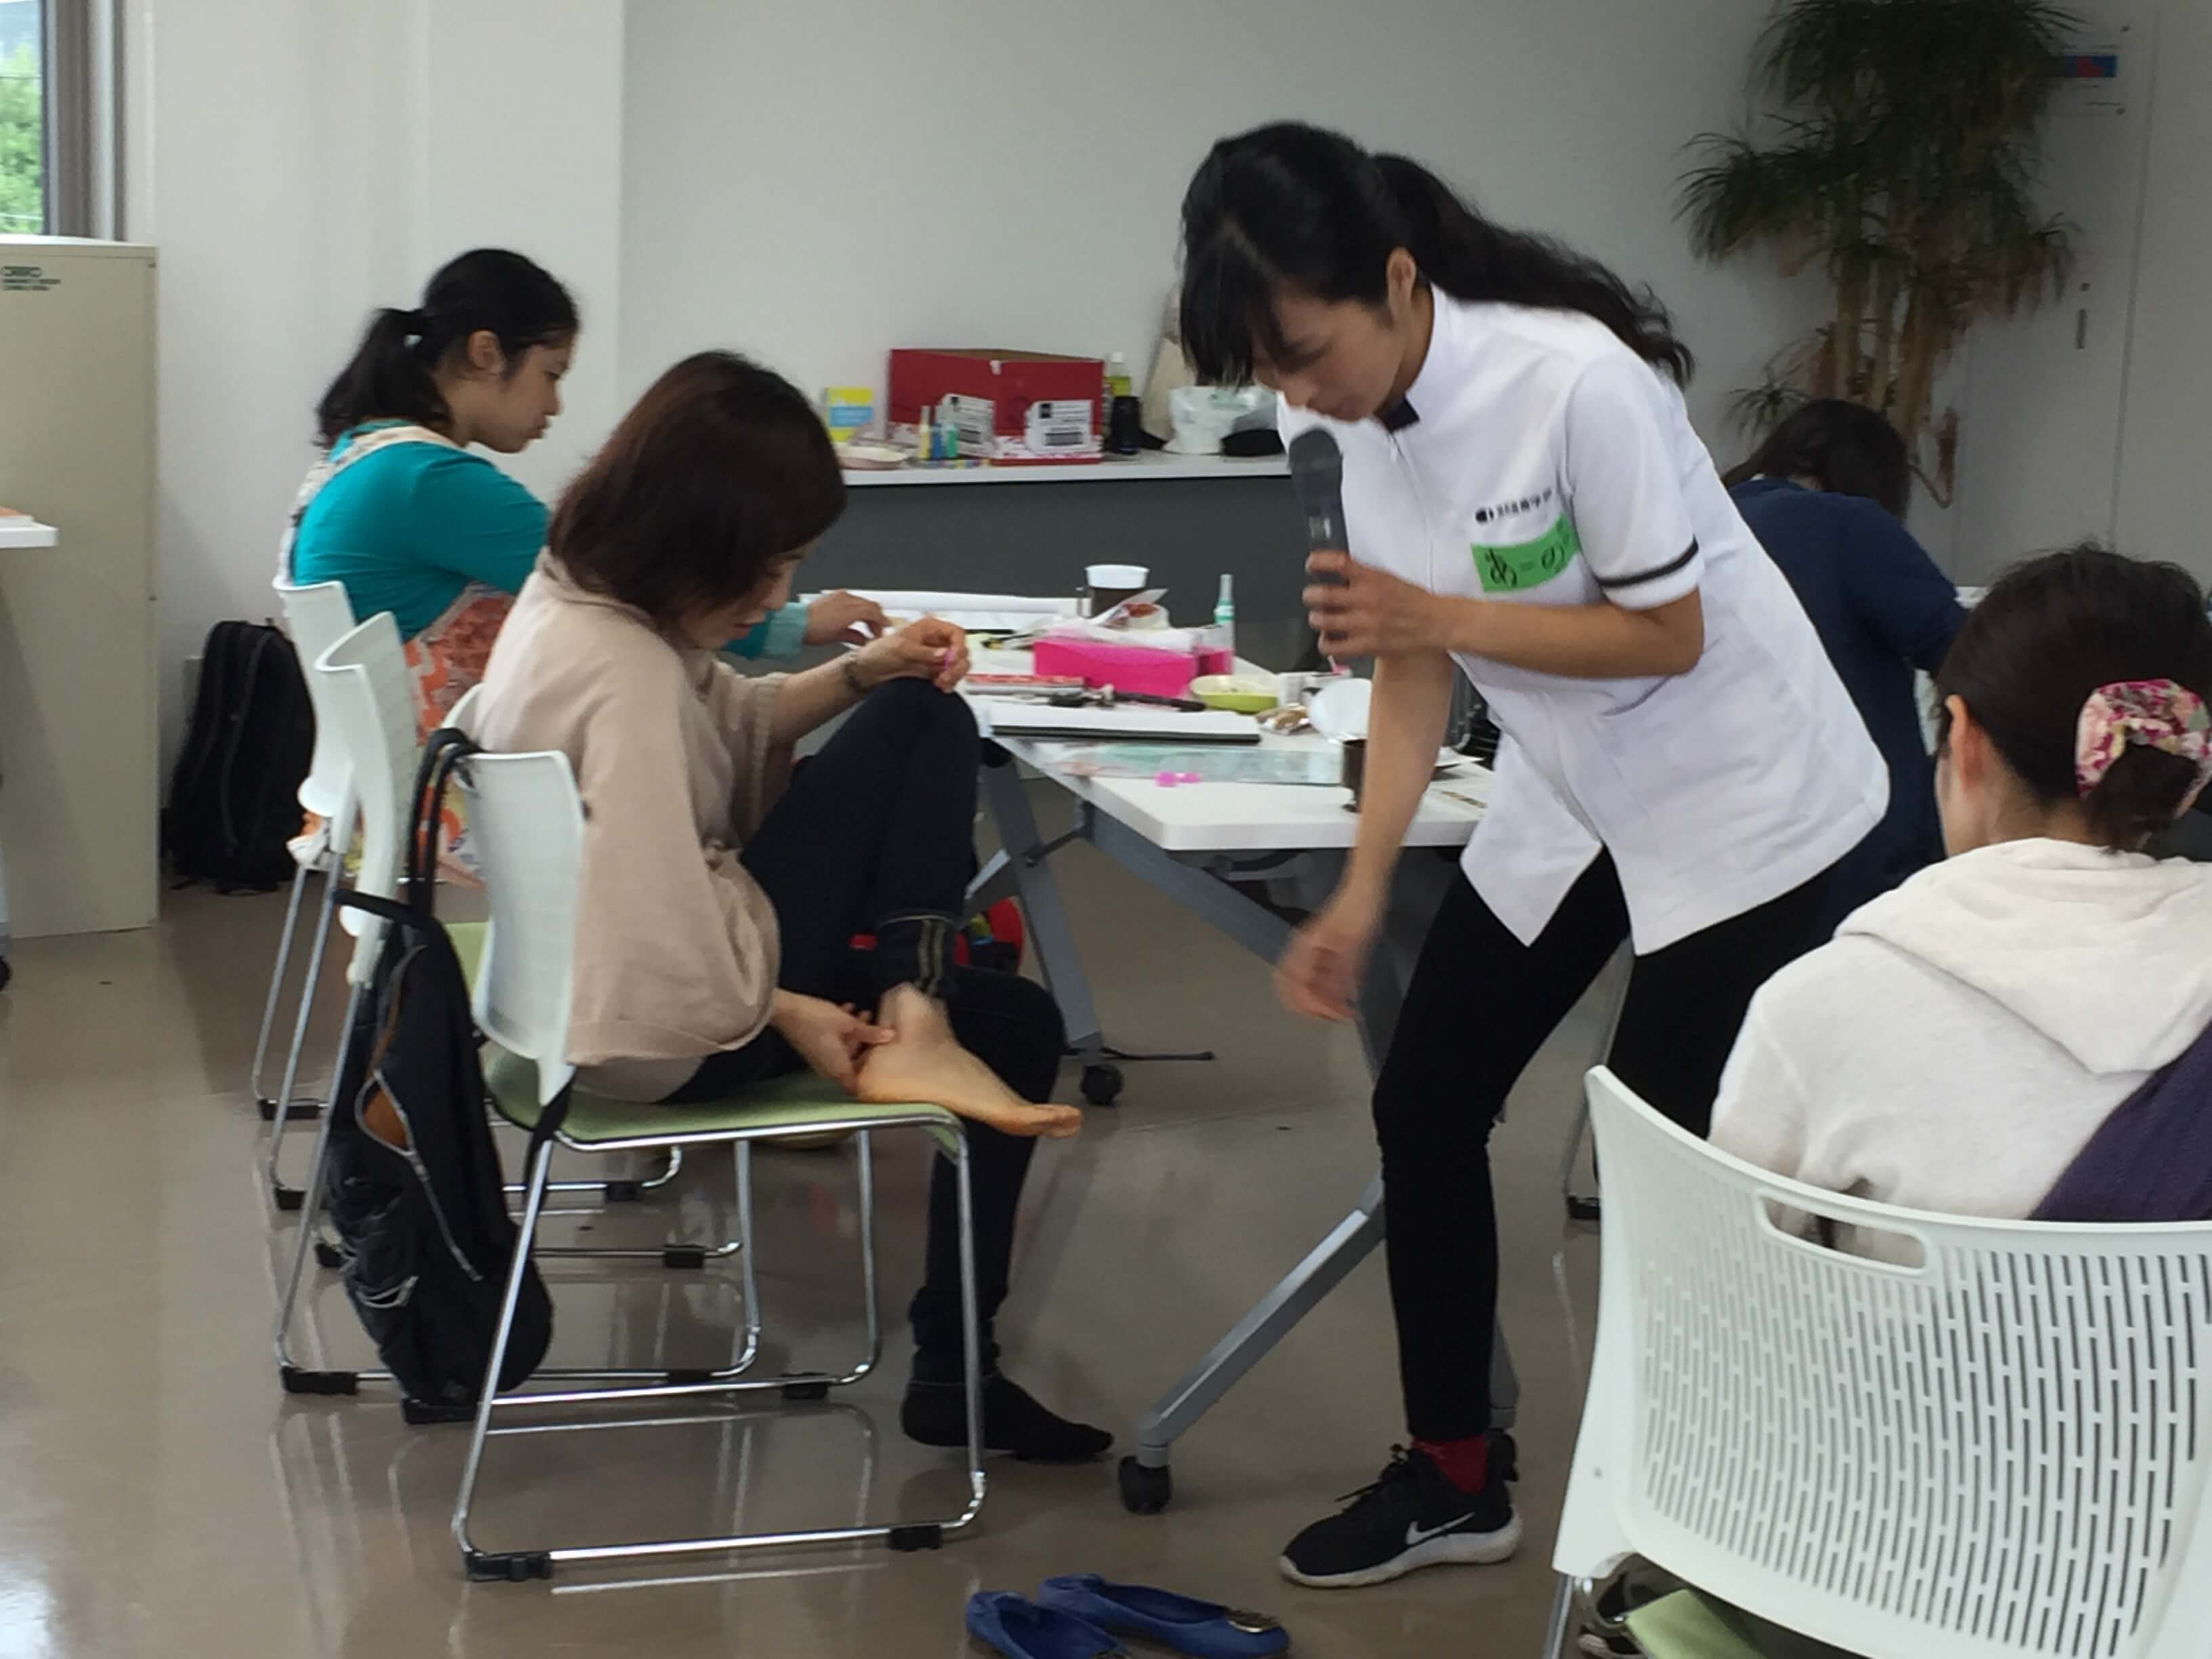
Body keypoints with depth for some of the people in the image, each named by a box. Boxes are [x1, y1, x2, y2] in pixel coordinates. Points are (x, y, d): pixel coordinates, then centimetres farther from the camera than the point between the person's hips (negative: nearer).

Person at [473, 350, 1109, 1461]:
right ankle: (910, 1034, -12)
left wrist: (862, 672, 3)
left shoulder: (586, 589, 0)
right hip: (662, 1038, -10)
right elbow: (662, 961, -31)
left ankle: (958, 1368, 20)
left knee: (1017, 1026, 17)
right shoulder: (622, 677, -29)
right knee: (923, 728, -8)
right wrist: (790, 1015, -15)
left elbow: (724, 726, 18)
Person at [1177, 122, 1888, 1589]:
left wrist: (1440, 613, -30)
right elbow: (1413, 667, -2)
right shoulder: (1371, 416, -7)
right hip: (1572, 793, 7)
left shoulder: (1574, 379, -30)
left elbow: (1669, 634, -23)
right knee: (1423, 1108, 6)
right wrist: (1362, 893, -8)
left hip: (1737, 797, -7)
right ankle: (1455, 1481, 22)